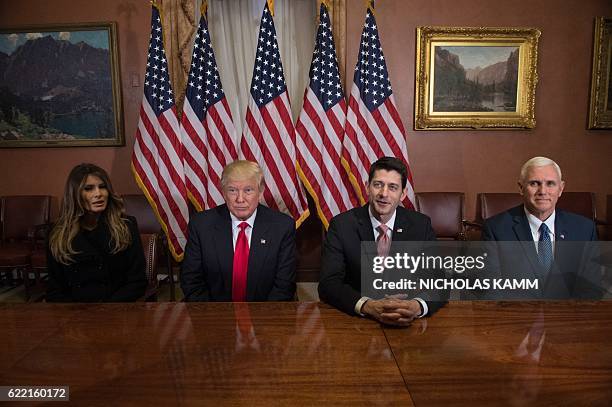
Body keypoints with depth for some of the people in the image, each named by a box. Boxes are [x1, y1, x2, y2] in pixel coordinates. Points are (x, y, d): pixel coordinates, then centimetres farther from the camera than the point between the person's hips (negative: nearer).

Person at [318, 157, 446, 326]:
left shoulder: (421, 225, -3)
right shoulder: (342, 225, -8)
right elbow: (328, 284, -14)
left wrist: (418, 306, -28)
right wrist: (368, 306, -32)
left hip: (407, 322, 2)